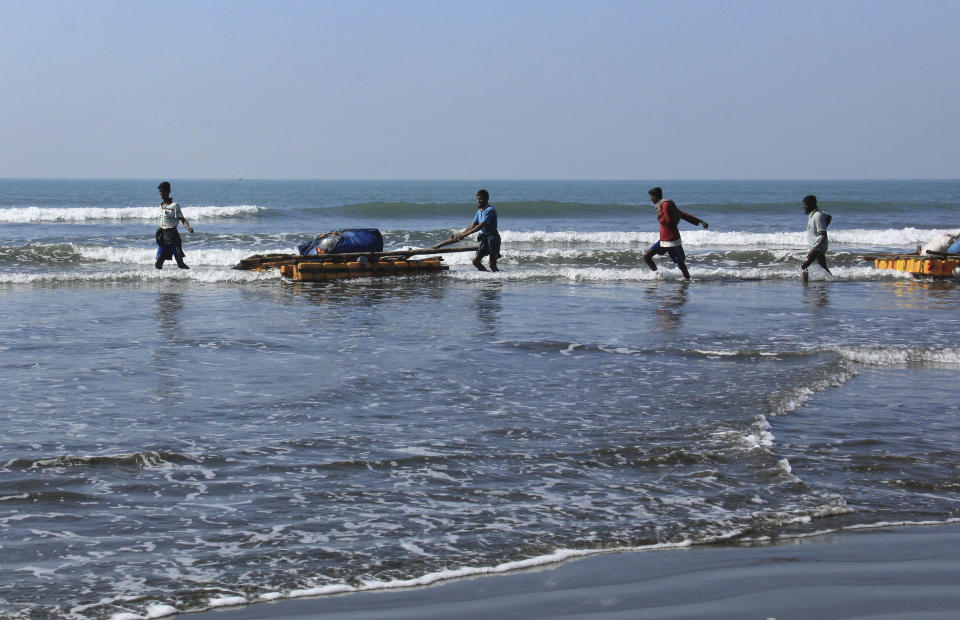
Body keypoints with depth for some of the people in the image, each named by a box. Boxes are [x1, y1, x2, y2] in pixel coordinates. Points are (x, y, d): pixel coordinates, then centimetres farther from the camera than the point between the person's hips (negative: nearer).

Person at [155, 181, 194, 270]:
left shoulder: (174, 206, -10)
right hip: (162, 235, 7)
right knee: (158, 263, 3)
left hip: (172, 234, -7)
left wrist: (188, 228, -32)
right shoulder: (161, 206, 12)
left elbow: (182, 219, -15)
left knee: (180, 262, -6)